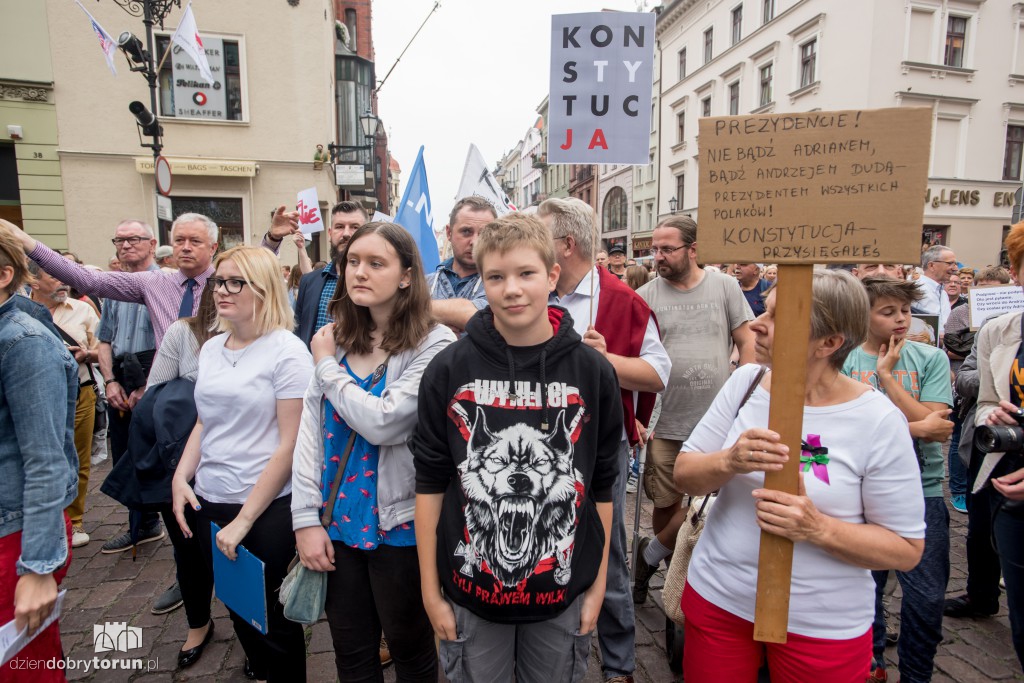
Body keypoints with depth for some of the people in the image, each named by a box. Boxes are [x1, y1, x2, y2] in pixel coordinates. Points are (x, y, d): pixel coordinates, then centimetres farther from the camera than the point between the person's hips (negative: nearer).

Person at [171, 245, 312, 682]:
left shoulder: (286, 351, -14)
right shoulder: (211, 349, 6)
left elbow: (290, 444, -15)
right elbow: (205, 423, 16)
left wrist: (245, 519, -14)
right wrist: (181, 476, 2)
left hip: (267, 509, -6)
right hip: (208, 503, 6)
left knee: (269, 612, 10)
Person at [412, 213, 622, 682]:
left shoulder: (592, 371, -7)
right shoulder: (448, 370, -9)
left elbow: (601, 488, 0)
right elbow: (430, 484, -3)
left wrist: (598, 586, 4)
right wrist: (430, 592, -1)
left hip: (563, 593, 1)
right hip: (471, 593, 0)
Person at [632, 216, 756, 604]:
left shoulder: (724, 286, 2)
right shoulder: (646, 296, -1)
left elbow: (748, 343, 5)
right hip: (665, 425, 0)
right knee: (666, 503, 11)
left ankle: (650, 555, 28)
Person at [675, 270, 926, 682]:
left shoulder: (878, 421, -14)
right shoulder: (745, 381, -5)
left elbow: (907, 549, -8)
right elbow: (684, 477, -4)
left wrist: (818, 529, -25)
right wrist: (729, 463, -25)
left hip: (824, 624, -2)